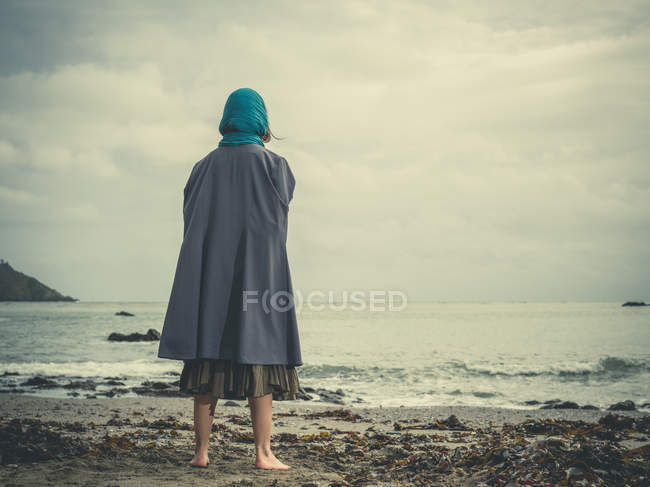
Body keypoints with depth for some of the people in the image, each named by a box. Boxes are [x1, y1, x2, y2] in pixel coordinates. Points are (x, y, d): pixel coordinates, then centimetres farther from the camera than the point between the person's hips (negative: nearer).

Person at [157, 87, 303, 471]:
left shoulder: (206, 165, 7)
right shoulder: (273, 164, -2)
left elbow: (191, 220, 8)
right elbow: (279, 217, 3)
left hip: (211, 270, 3)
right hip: (260, 270, -3)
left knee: (209, 361, 5)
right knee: (259, 356, 0)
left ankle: (202, 451, 5)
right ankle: (264, 453, -2)